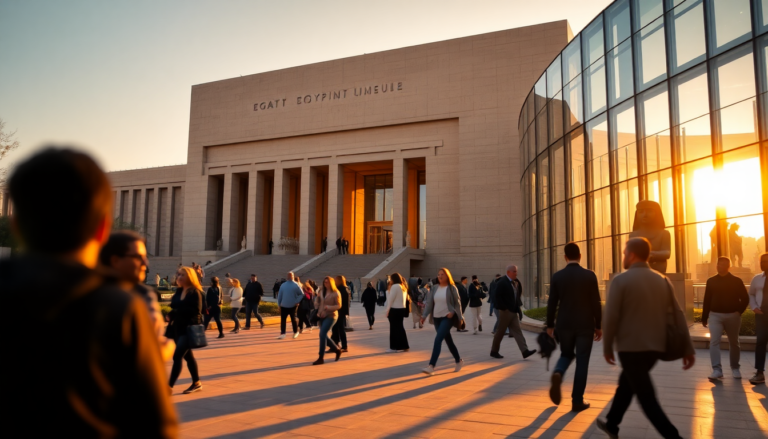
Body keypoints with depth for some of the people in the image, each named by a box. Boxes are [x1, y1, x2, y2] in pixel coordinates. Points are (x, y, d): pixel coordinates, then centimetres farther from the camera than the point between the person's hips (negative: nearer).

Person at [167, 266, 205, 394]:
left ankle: (169, 386, -9)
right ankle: (196, 383, 27)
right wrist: (170, 315, -5)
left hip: (189, 329, -8)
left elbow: (196, 312, -17)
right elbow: (175, 308, 16)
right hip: (178, 328, 8)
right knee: (187, 356, 15)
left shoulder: (195, 292, -13)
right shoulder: (178, 291, 10)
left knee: (177, 356, -12)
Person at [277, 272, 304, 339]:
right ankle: (282, 333, 4)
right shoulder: (283, 285, 6)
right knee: (283, 319, 0)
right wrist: (279, 304, 6)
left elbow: (302, 294, -1)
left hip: (293, 306, -3)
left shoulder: (296, 285, -3)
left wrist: (297, 301, -9)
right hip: (284, 306, 3)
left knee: (293, 319, 6)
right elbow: (279, 295, 9)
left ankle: (296, 332, 20)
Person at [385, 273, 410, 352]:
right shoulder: (403, 286, 15)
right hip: (402, 309, 9)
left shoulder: (395, 286, -13)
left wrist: (387, 310, -10)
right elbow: (405, 298, 13)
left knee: (394, 328, -2)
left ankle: (394, 347, 2)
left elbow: (391, 299, -15)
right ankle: (403, 346, 14)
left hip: (395, 310, -9)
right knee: (400, 327, 12)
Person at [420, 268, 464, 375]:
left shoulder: (452, 288, -6)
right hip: (437, 318, 5)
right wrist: (424, 315, -7)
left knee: (438, 339, -18)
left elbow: (458, 303, -2)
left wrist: (453, 312, -18)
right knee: (448, 340, 15)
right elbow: (429, 303, 4)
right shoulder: (434, 288, 5)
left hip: (448, 317, -5)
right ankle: (459, 361, 35)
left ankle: (431, 366, -20)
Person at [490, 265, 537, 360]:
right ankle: (494, 351, 17)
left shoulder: (515, 282, 9)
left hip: (514, 311, 7)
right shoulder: (502, 282, -14)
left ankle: (525, 351, -2)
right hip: (506, 311, -7)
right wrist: (504, 308, -20)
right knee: (500, 331, 3)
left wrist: (518, 307, 8)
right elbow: (498, 296, -19)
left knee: (517, 331, 2)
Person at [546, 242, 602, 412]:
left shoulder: (557, 276, -3)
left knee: (566, 354, 21)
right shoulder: (590, 275, -7)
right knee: (582, 362, 7)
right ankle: (577, 401, 9)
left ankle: (557, 374, -10)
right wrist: (599, 326, 5)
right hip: (585, 325, -2)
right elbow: (596, 303, -5)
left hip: (564, 325, 2)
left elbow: (552, 303, 0)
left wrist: (550, 325, 10)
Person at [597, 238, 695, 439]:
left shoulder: (620, 280, -13)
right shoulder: (662, 280, 4)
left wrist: (607, 347, -2)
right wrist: (688, 348, 5)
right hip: (655, 347, 7)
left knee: (647, 399, 1)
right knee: (626, 383, 24)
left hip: (631, 348, -7)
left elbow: (611, 317, -14)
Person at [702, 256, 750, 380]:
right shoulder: (711, 281, 4)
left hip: (732, 316, 0)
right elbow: (707, 300, 6)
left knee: (734, 343, 13)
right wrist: (704, 317, 6)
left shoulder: (737, 281, 0)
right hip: (715, 315, 0)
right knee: (714, 342, -12)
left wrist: (739, 311, -7)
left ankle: (735, 368, 29)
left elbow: (745, 298, 4)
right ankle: (717, 370, -14)